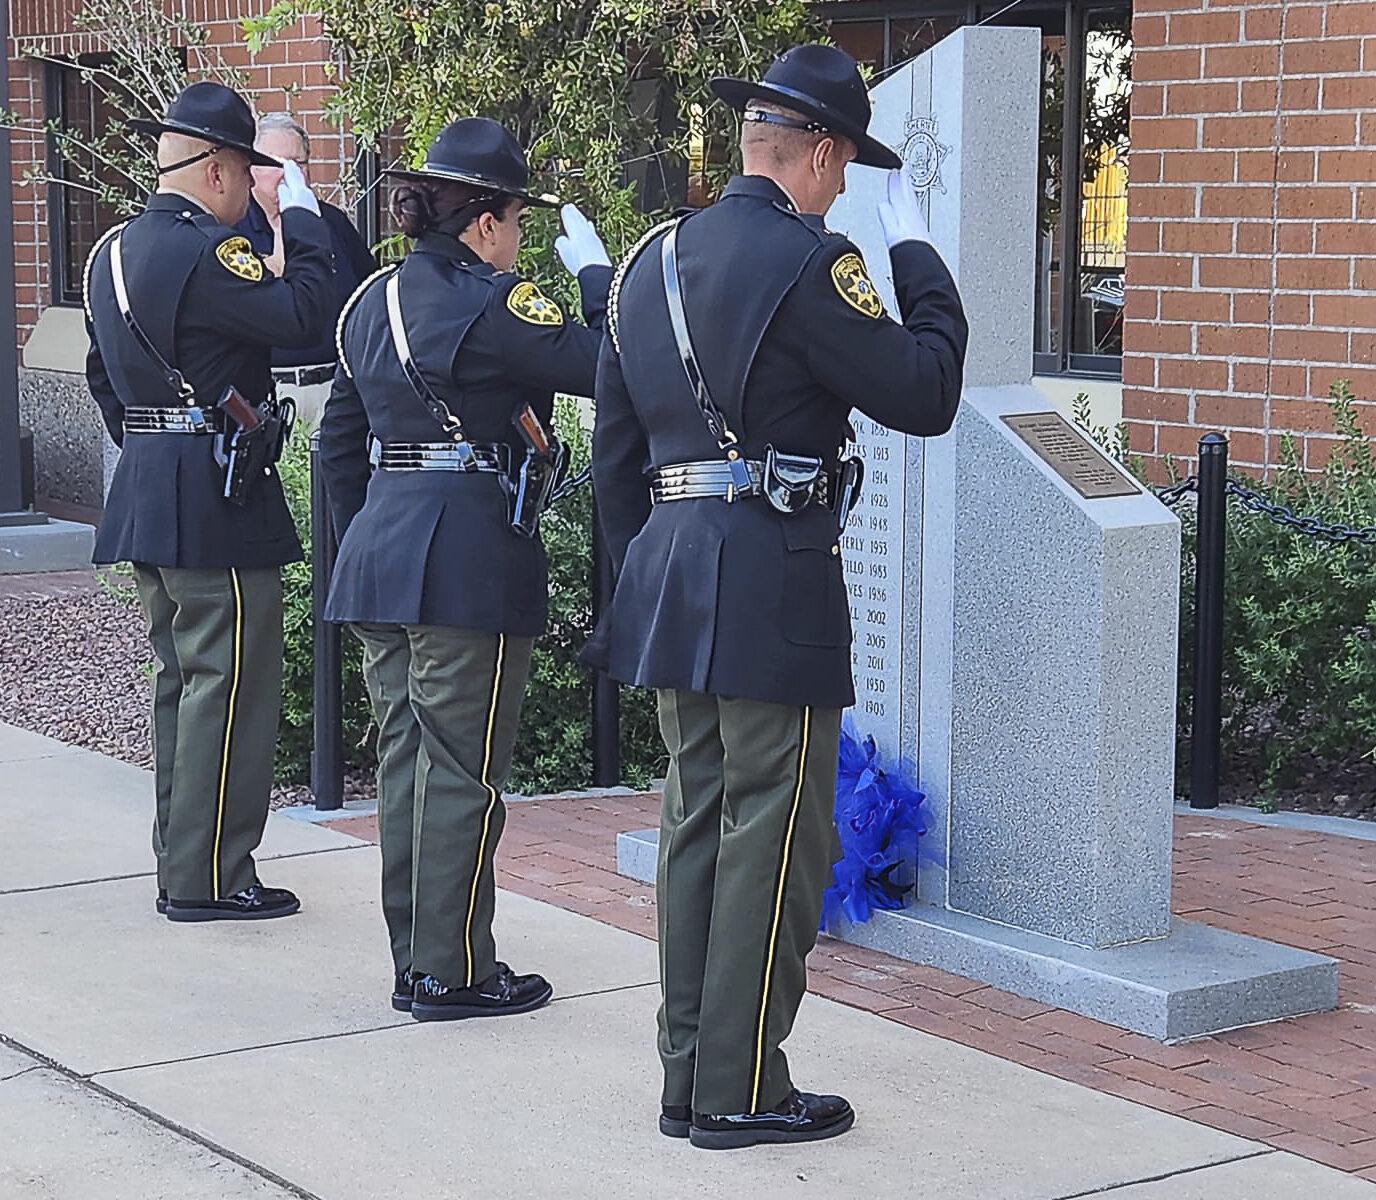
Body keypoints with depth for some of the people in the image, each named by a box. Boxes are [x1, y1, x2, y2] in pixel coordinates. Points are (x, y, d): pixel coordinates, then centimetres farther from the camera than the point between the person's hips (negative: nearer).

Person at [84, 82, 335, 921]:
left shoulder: (114, 252, 13)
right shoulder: (206, 251, -17)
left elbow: (104, 377, 20)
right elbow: (301, 316, -24)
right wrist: (304, 216, -12)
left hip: (147, 494, 10)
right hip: (218, 500, -10)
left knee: (183, 679, 17)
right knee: (232, 683, -3)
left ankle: (182, 865, 23)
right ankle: (210, 877, 1)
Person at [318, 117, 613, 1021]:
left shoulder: (374, 301, 14)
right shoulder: (491, 302, -12)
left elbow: (341, 437, 19)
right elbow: (605, 367, -16)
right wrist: (596, 271, -1)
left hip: (380, 552, 8)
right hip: (472, 560, -8)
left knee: (406, 761, 13)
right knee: (463, 770, -1)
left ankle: (416, 962, 20)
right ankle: (452, 972, 5)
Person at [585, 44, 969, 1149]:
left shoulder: (650, 261, 14)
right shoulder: (806, 261, -12)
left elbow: (614, 455, 18)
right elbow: (924, 396, -9)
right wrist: (917, 257, 3)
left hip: (670, 583, 8)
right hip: (775, 586, -8)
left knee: (699, 826, 13)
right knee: (775, 834, -1)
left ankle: (689, 1077, 19)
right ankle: (740, 1091, 4)